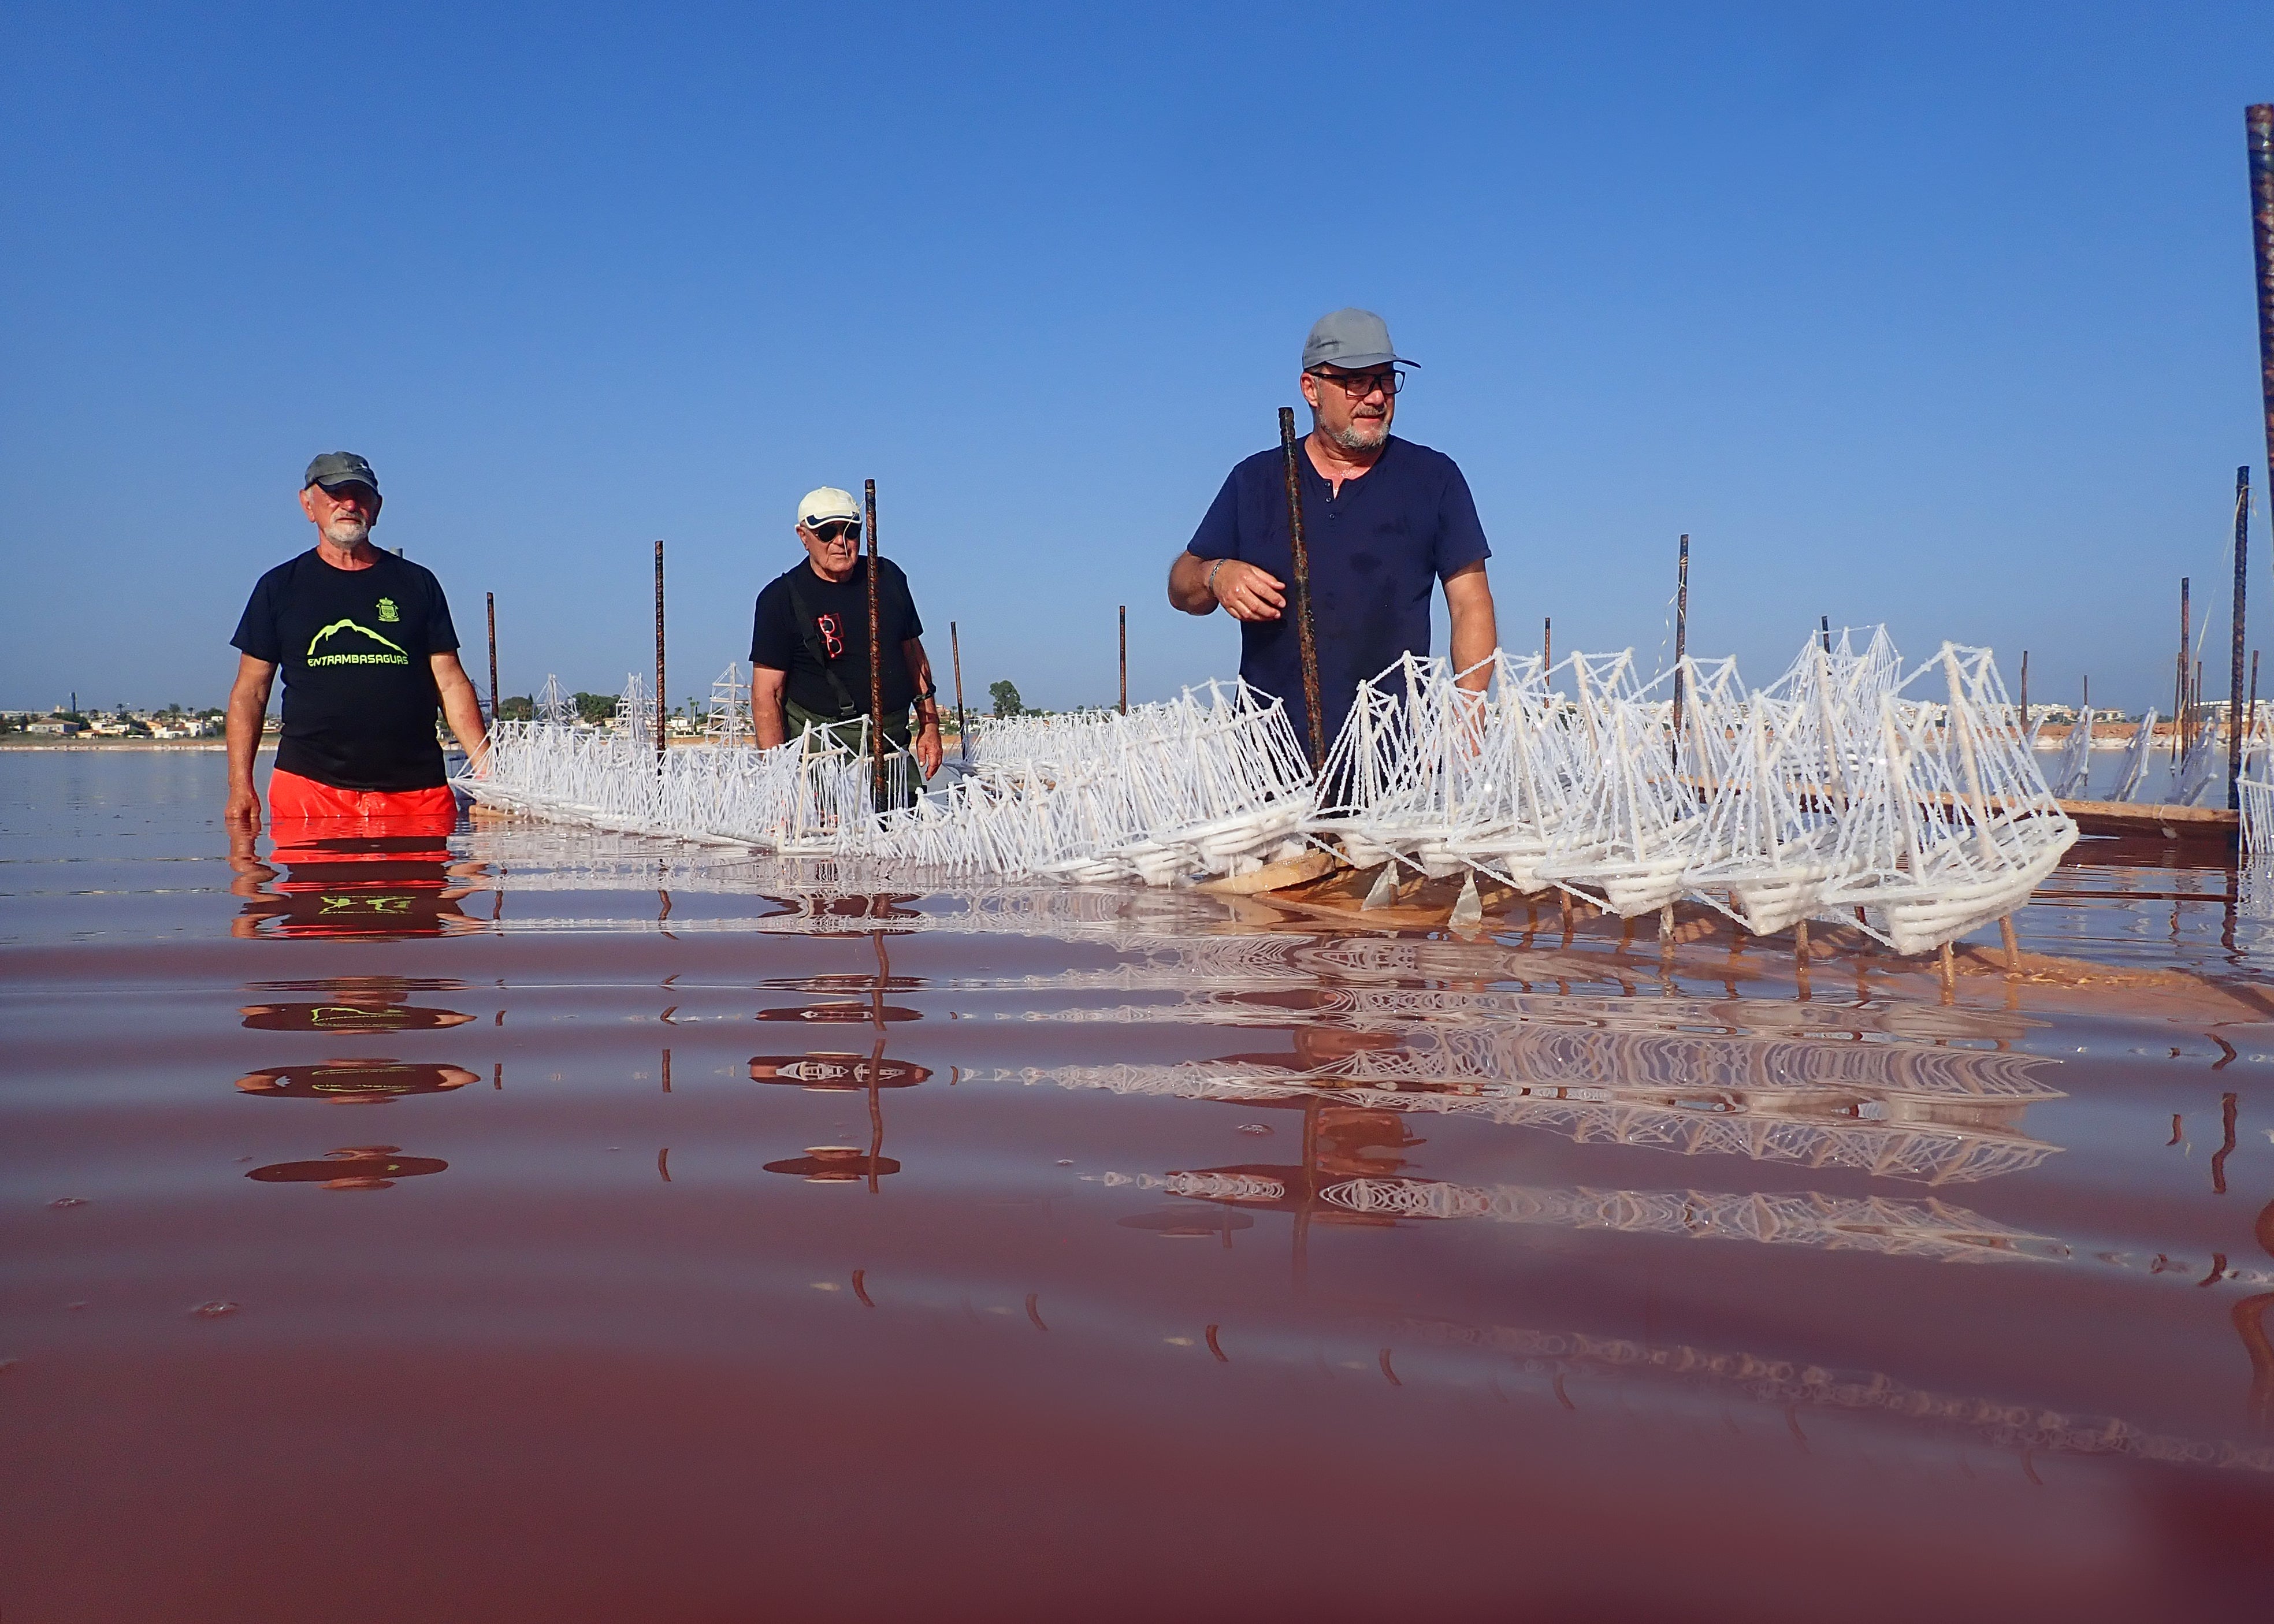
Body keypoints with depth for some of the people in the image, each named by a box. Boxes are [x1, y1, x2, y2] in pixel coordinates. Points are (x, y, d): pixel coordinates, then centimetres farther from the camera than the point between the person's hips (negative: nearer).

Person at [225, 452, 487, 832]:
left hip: (417, 791, 0)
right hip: (310, 787, 0)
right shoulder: (279, 586, 11)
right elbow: (250, 692, 10)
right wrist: (241, 786, -1)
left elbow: (450, 682, 8)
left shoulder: (418, 583, 12)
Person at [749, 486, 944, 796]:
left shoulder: (888, 577, 8)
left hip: (893, 742, 4)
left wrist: (929, 726, 13)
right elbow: (766, 693, -8)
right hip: (821, 746, -4)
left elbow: (912, 651, 18)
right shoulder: (781, 597, -5)